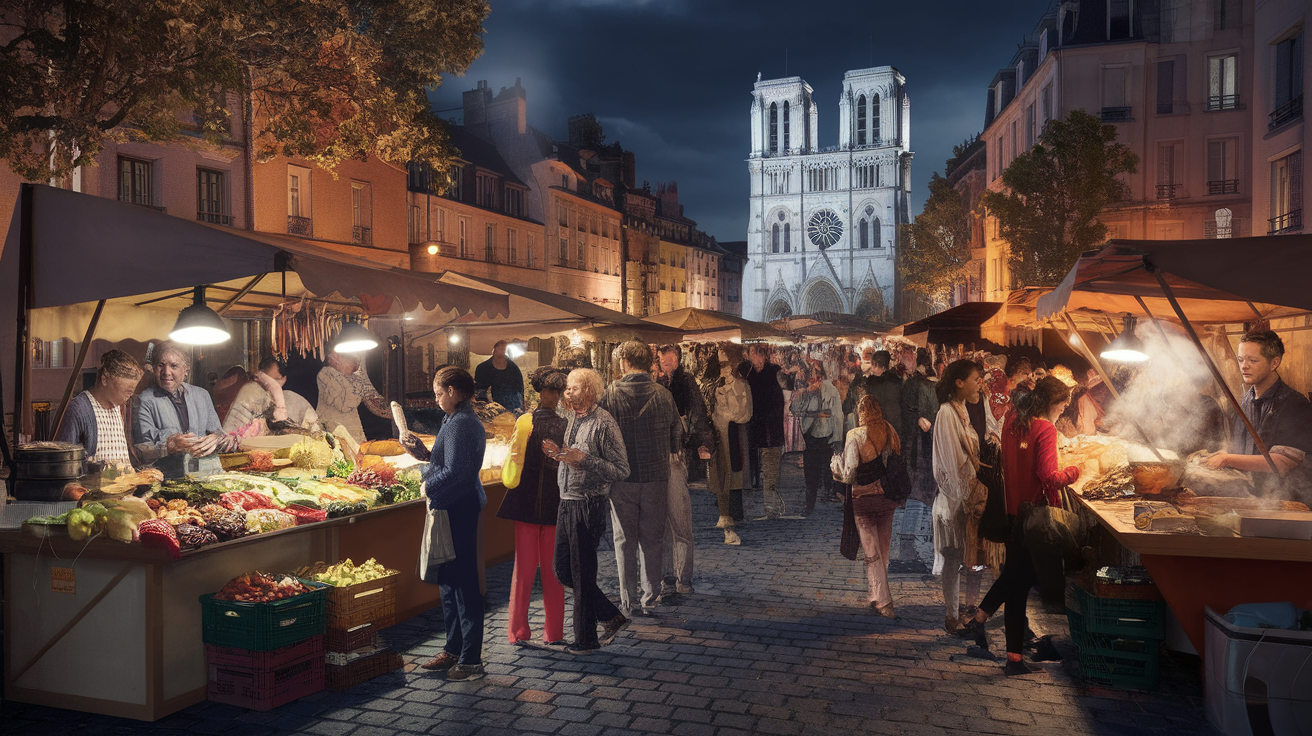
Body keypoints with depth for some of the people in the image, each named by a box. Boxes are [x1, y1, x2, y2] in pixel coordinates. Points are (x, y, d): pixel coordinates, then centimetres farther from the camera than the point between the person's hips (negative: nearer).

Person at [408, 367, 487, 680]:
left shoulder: (459, 424, -19)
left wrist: (429, 486, -9)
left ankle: (471, 660, 5)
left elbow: (455, 472, -25)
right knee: (449, 581, 18)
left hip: (458, 510, -11)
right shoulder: (467, 421, 14)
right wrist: (422, 451, 19)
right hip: (461, 506, 11)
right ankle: (454, 650, 29)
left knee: (463, 583, -4)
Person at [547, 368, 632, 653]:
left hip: (589, 506, -9)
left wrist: (582, 459, -23)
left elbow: (621, 470, -17)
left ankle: (586, 638, 19)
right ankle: (612, 618, 25)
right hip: (567, 503, 9)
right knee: (563, 571, 13)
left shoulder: (604, 422, -14)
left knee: (582, 575, 2)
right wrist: (559, 454, 3)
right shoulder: (573, 419, 13)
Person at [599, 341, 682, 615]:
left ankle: (628, 600, 15)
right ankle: (650, 598, 16)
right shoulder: (663, 394, -4)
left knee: (624, 540, 10)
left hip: (622, 478, -1)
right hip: (657, 477, 1)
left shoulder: (611, 394, -9)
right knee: (653, 540, 11)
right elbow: (677, 439, 4)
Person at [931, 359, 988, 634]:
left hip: (972, 493, 8)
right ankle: (951, 616, 13)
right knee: (954, 558, 2)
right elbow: (954, 463, -20)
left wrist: (978, 492, 7)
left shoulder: (961, 411, 10)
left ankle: (972, 608, 27)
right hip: (957, 498, -8)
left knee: (974, 554, 15)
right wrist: (970, 497, -18)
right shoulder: (947, 413, -17)